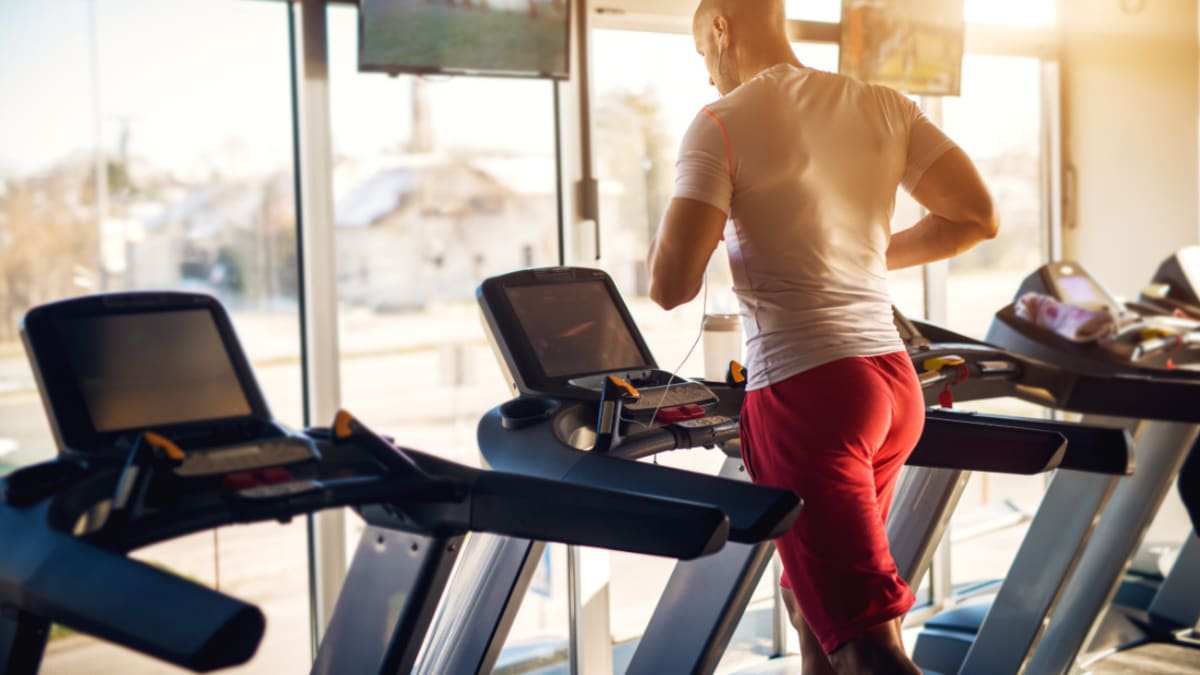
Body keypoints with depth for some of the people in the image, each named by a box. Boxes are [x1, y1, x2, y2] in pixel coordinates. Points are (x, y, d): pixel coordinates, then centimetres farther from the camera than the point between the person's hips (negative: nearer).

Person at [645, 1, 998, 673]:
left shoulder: (722, 125, -7)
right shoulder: (884, 107, 10)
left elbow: (672, 285, -14)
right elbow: (977, 216, 7)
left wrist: (664, 256, 10)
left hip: (806, 390, -7)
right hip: (894, 382, 7)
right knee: (811, 593, 24)